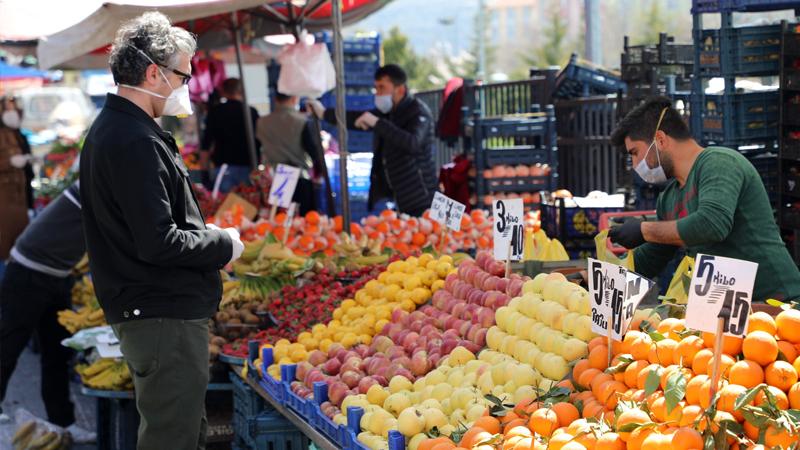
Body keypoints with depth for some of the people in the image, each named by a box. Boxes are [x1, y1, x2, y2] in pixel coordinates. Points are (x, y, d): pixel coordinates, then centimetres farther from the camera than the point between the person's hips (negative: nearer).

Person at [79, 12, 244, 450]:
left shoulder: (109, 129, 13)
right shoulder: (136, 142, -20)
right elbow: (158, 243, -24)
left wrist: (207, 236, 11)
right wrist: (224, 244, -9)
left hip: (147, 311, 11)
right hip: (164, 315, -11)